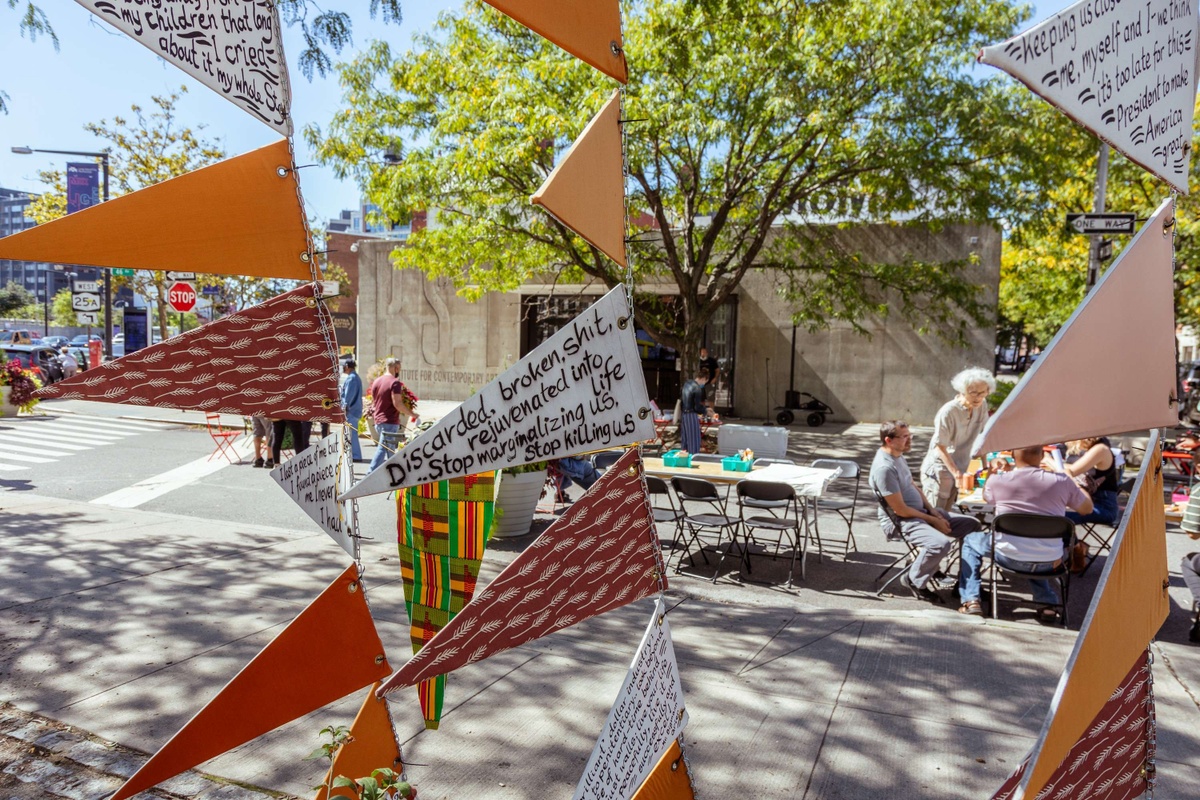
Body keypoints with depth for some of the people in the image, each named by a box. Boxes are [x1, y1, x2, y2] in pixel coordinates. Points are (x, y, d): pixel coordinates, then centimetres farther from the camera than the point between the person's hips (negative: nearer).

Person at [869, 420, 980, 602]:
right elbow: (900, 510, -22)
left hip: (921, 511, 10)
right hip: (900, 521, -10)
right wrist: (933, 521, -13)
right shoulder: (884, 468, -24)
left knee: (972, 525, 5)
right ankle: (914, 581, -7)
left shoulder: (899, 456, 7)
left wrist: (932, 510, 3)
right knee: (941, 542, -34)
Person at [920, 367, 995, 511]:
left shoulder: (982, 406, -4)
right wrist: (956, 473, -23)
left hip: (958, 469, 6)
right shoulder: (948, 412, -23)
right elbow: (940, 447, -19)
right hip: (938, 470, -6)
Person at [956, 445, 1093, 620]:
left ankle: (971, 600, 15)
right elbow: (1087, 508, 9)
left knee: (970, 540, 25)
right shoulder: (1061, 481, -10)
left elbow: (986, 497, 13)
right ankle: (1047, 604, 29)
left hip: (1009, 558, -3)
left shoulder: (998, 481, -12)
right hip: (1049, 562, 3)